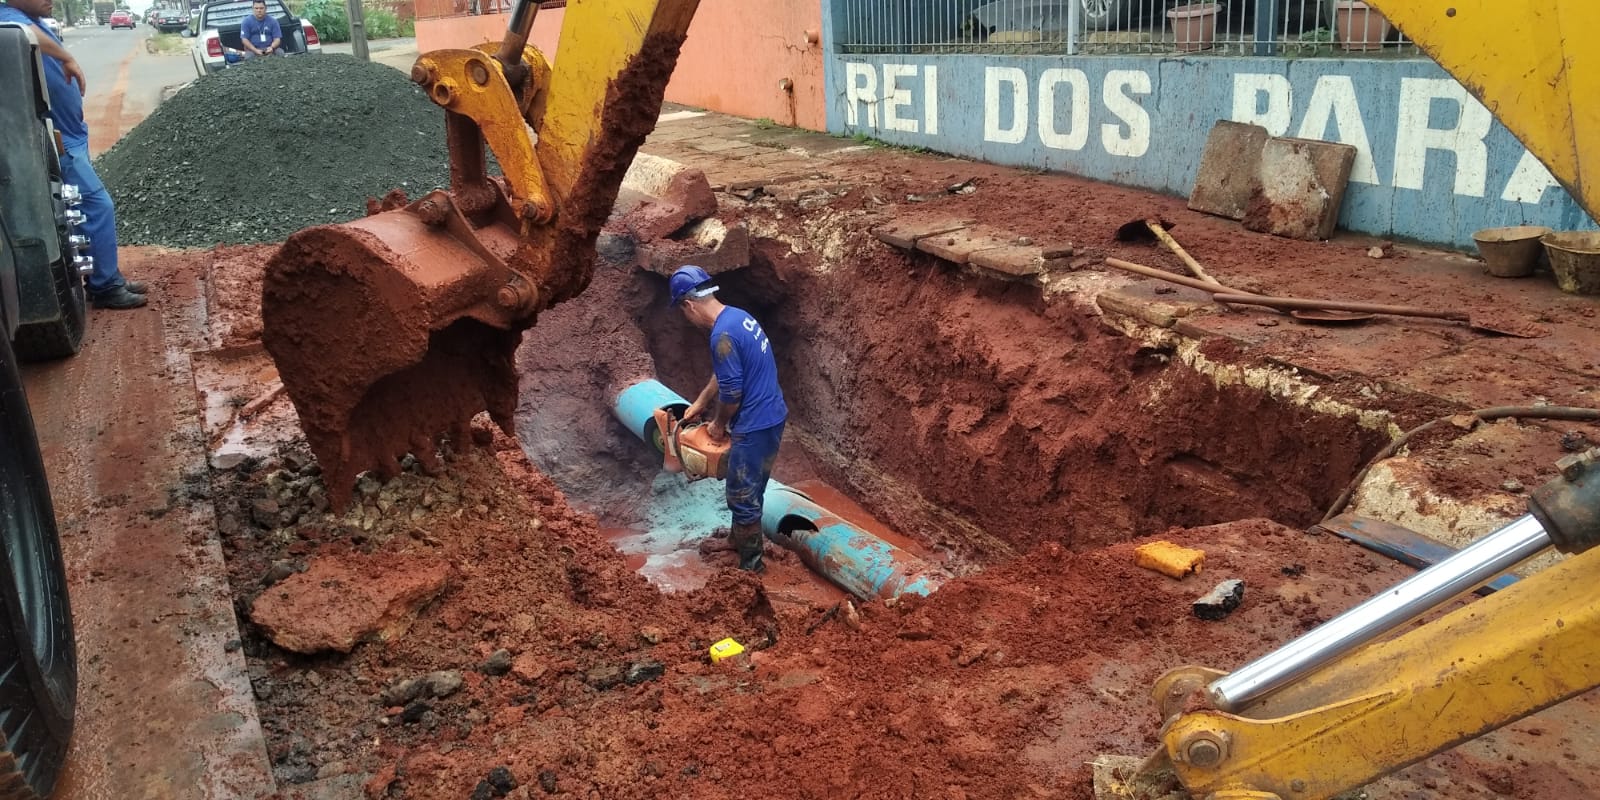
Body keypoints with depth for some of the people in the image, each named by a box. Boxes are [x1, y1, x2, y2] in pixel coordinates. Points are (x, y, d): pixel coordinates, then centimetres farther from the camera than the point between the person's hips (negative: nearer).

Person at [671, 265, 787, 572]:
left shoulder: (723, 334, -24)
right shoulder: (737, 316, 8)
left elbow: (731, 392, -21)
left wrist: (718, 425, -3)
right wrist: (699, 404, 29)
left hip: (756, 425, -10)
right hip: (770, 417, 10)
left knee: (742, 495, 5)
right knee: (749, 488, 25)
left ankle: (750, 563, 17)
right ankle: (738, 539, 43)